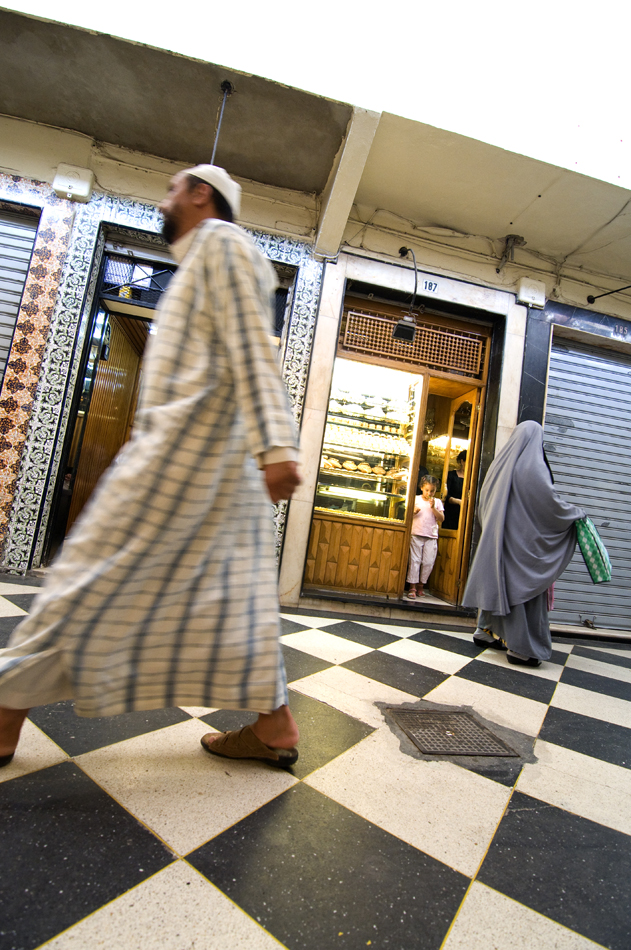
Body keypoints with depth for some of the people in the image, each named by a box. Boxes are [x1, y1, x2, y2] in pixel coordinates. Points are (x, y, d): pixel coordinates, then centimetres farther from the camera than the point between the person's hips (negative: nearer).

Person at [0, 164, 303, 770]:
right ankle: (274, 727, 14)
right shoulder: (204, 259, 32)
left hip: (186, 442, -10)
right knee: (228, 592, 7)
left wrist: (275, 445, -25)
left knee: (96, 578, -3)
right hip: (219, 455, 10)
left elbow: (251, 350, -15)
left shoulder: (219, 241, 2)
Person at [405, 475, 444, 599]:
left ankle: (420, 585, 17)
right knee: (415, 560, -4)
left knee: (428, 562, 0)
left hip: (431, 537, 2)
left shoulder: (437, 502, 10)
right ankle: (412, 587, 1)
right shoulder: (416, 499, 6)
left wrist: (433, 508, -9)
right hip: (416, 534, -1)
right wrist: (413, 511, -13)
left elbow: (441, 519, 3)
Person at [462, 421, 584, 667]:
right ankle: (522, 648, 6)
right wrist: (577, 512, 4)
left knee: (497, 582, 15)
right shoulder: (533, 466, -12)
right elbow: (550, 502, -14)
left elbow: (485, 502, 17)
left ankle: (486, 631, 24)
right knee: (523, 585, -1)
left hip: (497, 536, 7)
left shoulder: (501, 462, 9)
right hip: (522, 537, -7)